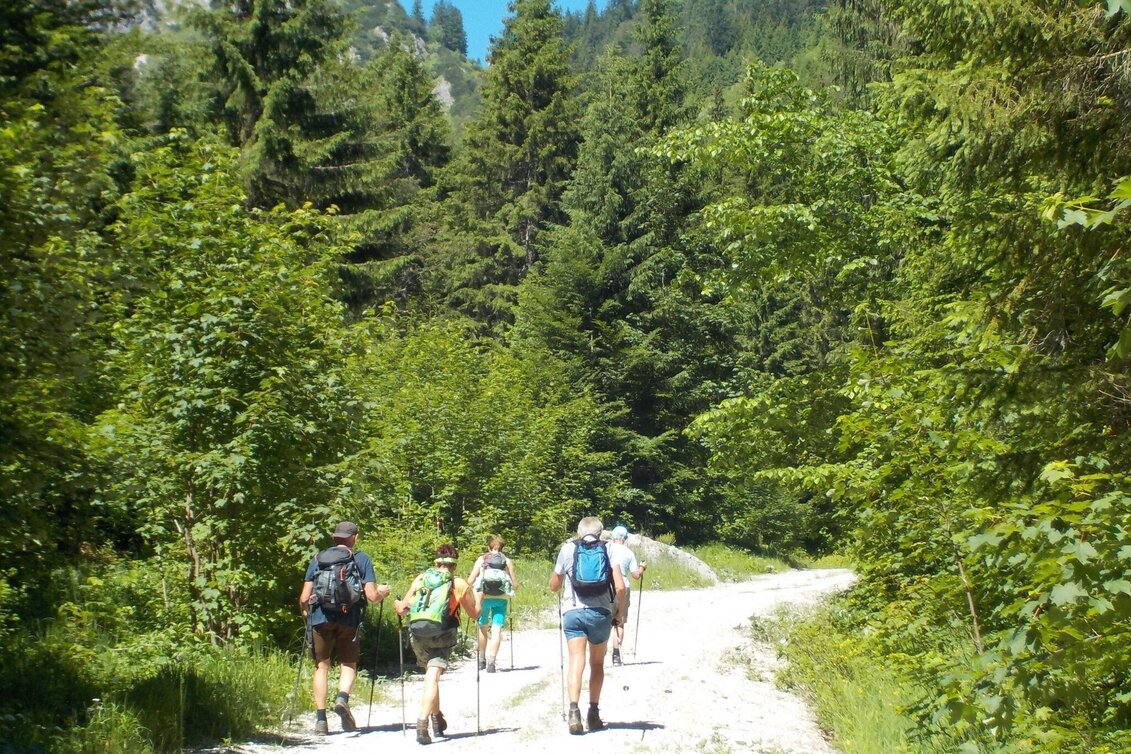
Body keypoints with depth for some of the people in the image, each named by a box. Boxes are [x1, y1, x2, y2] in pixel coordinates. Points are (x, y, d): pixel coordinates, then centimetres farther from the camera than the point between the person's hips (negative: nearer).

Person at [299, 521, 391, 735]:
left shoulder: (318, 558, 11)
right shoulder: (362, 559, 7)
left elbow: (304, 598, 7)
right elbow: (372, 596, -2)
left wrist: (305, 611, 28)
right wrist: (383, 592, 20)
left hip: (320, 617, 1)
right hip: (349, 618, -1)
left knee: (321, 666, 10)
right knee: (348, 664, 13)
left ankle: (320, 719, 5)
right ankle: (342, 698, -15)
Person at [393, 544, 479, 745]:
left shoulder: (420, 578, 11)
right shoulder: (459, 584, 7)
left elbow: (402, 609, 11)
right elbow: (474, 614, 16)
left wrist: (397, 605, 35)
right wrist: (479, 597, 36)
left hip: (418, 635, 3)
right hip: (442, 636, -3)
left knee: (431, 676, 23)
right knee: (432, 678, -8)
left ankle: (436, 718, 32)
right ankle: (423, 721, -25)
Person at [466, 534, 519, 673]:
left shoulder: (481, 559, 8)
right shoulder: (507, 561, 10)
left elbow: (470, 580, 0)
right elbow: (515, 585, 7)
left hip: (484, 597, 1)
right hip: (501, 598, 0)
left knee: (483, 627, 18)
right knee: (497, 629, -4)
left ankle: (482, 660, 23)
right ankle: (491, 661, -19)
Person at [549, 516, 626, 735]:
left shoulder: (567, 549, 8)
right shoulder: (607, 550, 6)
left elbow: (553, 586, 17)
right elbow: (620, 587, -4)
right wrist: (620, 611, 11)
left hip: (572, 611, -1)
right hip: (600, 612, 1)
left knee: (576, 660, -8)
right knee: (597, 664, 17)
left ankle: (574, 710, -27)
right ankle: (593, 713, 18)